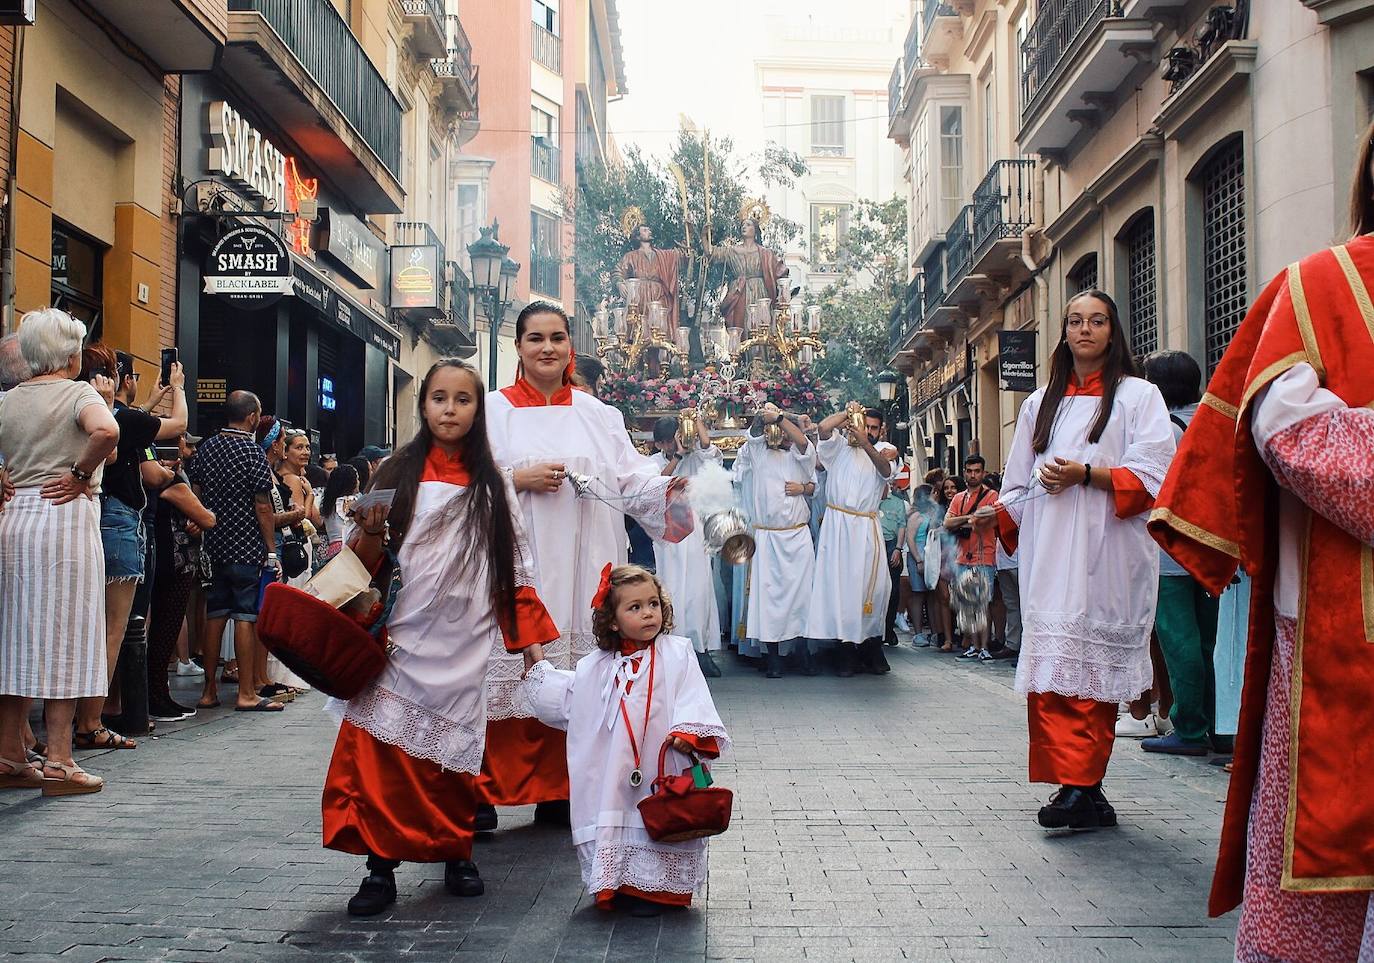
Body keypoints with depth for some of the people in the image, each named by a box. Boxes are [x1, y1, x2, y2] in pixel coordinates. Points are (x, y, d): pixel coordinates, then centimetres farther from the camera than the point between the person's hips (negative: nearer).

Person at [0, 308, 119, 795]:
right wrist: (81, 476, -12)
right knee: (63, 637, -3)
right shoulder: (79, 393, -5)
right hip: (65, 516, -6)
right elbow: (106, 432, -25)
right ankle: (58, 762, -2)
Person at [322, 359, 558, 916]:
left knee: (453, 750, 2)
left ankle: (456, 855, 19)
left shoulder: (493, 483, 8)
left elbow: (515, 565, 8)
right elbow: (369, 562, 7)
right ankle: (381, 867, 0)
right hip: (401, 636, 0)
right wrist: (371, 531, -15)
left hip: (464, 642, 0)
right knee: (384, 748, -8)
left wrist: (530, 638, 5)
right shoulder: (397, 473, 6)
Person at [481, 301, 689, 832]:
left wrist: (665, 490, -14)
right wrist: (517, 480, -13)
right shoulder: (493, 410, 7)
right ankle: (484, 793, 4)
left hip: (579, 567, 2)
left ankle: (557, 791, 14)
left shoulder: (598, 414, 13)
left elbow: (631, 479, 5)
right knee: (507, 670, -5)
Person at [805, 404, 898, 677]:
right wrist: (849, 412, 0)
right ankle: (846, 651, -3)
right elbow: (824, 427, -11)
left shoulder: (882, 452, 12)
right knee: (840, 583, -5)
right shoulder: (840, 446, 8)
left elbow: (886, 470, -10)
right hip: (838, 524, -2)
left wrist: (866, 444, -22)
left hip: (866, 528, 2)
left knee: (874, 585, -4)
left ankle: (871, 647, 5)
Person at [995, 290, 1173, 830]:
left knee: (1095, 667, -9)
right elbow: (1019, 485, 23)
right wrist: (997, 515, 9)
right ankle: (1081, 789, -2)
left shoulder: (1138, 395, 7)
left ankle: (1081, 788, -9)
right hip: (1050, 555, 4)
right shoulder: (1041, 403, 21)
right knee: (1051, 665, -5)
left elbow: (1152, 476, -5)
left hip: (1107, 550, -4)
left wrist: (1086, 474, -14)